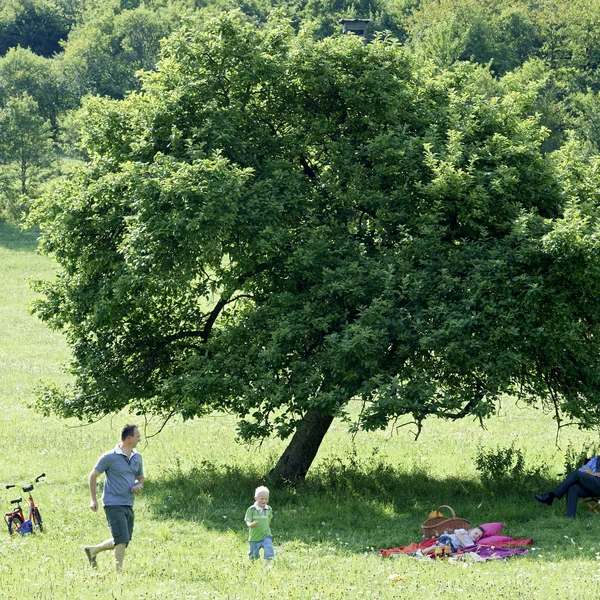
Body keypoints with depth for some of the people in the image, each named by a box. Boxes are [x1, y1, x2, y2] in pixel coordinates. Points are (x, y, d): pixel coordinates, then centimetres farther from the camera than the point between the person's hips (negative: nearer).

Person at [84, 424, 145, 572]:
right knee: (122, 540, -13)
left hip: (128, 505, 7)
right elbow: (93, 476, -1)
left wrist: (139, 486, -1)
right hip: (113, 504, -7)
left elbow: (140, 478, 24)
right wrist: (93, 500, -5)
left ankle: (93, 550, 32)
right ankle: (119, 571, -6)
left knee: (123, 541, 12)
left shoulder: (137, 457, 11)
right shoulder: (109, 457, -9)